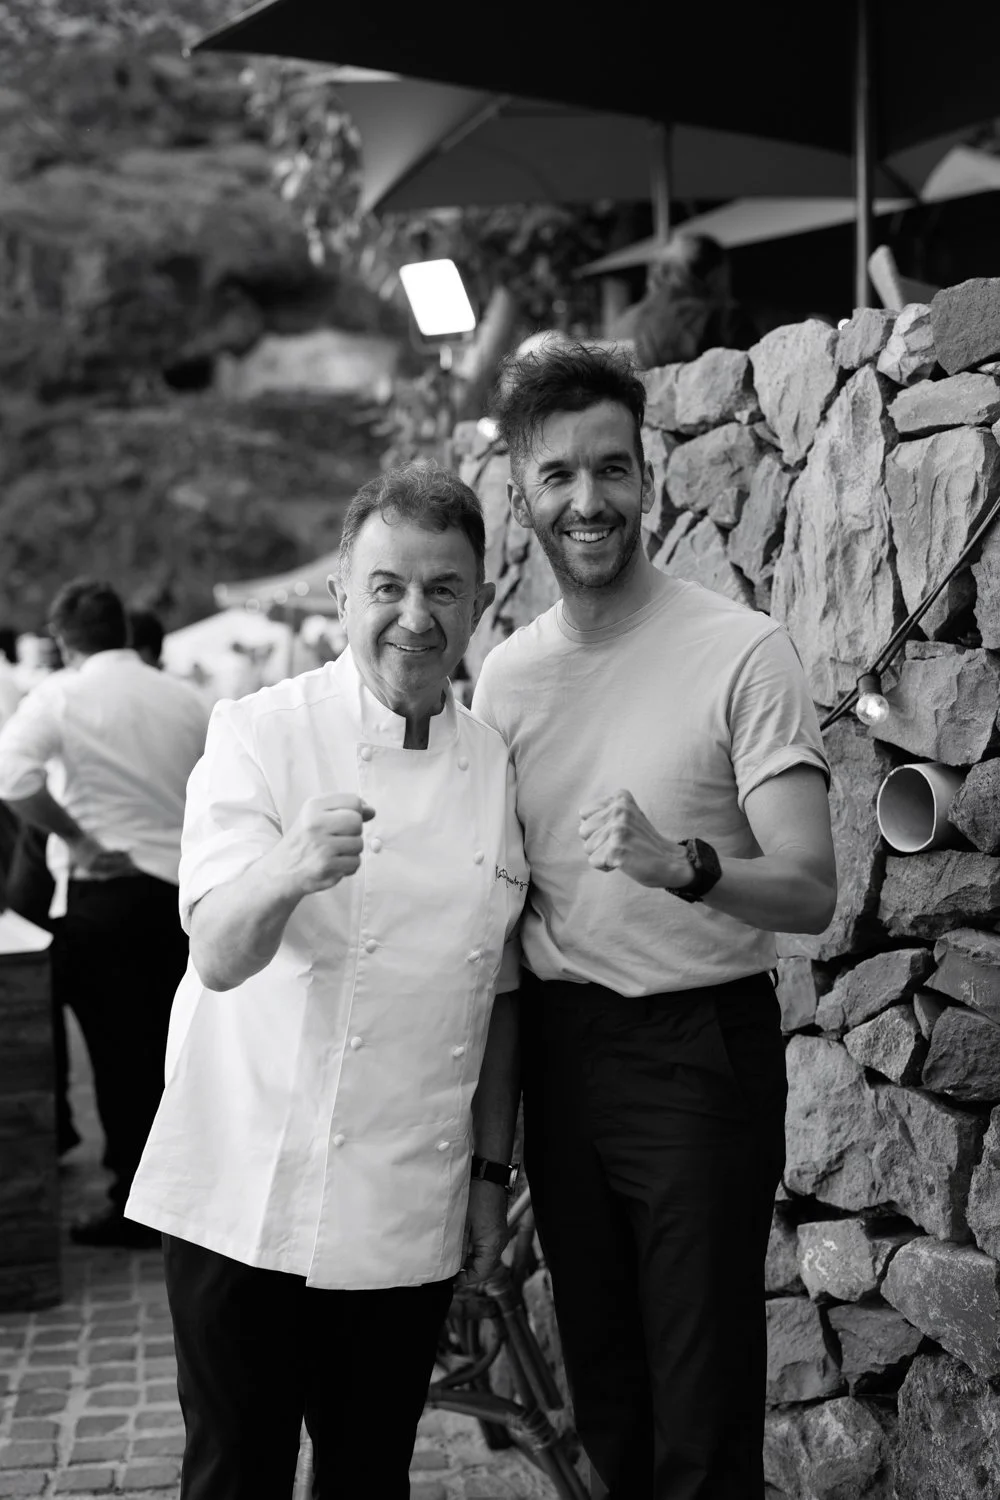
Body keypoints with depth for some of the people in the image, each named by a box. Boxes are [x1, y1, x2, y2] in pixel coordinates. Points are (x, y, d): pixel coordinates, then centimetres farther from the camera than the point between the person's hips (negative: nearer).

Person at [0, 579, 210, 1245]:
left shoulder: (61, 694, -5)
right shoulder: (185, 698, 8)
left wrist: (81, 836, -8)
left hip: (109, 889, -4)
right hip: (185, 886, 4)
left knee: (119, 1049, 3)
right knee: (172, 1047, 15)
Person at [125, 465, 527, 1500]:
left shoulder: (495, 768, 5)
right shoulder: (261, 734, -7)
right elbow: (221, 957, -19)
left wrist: (490, 1172, 11)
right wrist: (287, 873, -39)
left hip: (408, 1216, 4)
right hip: (246, 1204, -3)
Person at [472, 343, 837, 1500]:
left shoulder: (744, 653, -12)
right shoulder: (504, 673, 4)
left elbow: (809, 890, -16)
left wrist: (682, 864, -36)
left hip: (699, 1046, -5)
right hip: (556, 1047, 5)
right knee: (603, 1394, 17)